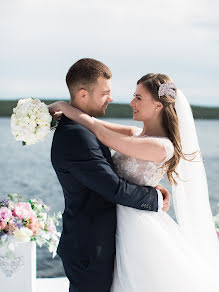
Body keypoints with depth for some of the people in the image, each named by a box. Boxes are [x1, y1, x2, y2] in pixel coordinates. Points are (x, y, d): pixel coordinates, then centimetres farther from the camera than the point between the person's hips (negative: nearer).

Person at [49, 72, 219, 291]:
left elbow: (105, 136, -21)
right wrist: (57, 113, -7)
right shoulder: (136, 135, 6)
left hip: (136, 227, -8)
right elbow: (97, 125, 7)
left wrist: (63, 106, -13)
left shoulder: (162, 147, -20)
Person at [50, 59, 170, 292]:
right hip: (90, 250, -10)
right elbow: (114, 189, -24)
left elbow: (108, 174, 13)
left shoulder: (80, 129, 8)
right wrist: (156, 199, -9)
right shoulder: (75, 137, -25)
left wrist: (152, 186, 2)